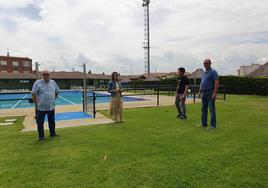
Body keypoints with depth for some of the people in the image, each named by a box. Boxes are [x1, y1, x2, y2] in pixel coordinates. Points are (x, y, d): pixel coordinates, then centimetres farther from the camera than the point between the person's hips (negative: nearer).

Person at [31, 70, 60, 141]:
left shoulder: (53, 82, 6)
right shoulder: (38, 83, -9)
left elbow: (57, 92, 18)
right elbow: (33, 94, -10)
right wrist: (36, 103, -10)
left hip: (51, 107, 5)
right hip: (41, 107, -4)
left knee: (52, 121, 16)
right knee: (40, 122, 4)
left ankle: (52, 134, 30)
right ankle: (41, 136, 17)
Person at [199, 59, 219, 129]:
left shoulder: (213, 72, -6)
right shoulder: (203, 73, 17)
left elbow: (217, 83, -15)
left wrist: (215, 93, -23)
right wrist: (199, 92, 14)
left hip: (210, 93, -7)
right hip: (204, 93, 8)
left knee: (212, 109, -5)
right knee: (204, 109, 9)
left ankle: (213, 125, 1)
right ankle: (204, 124, 17)